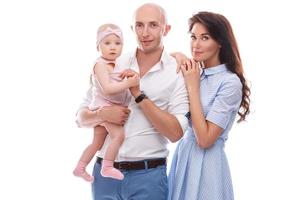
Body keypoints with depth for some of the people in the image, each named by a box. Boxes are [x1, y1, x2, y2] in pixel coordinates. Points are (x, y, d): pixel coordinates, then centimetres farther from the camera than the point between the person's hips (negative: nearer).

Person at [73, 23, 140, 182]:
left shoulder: (114, 65, 13)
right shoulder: (101, 64, -16)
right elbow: (107, 89, -27)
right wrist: (128, 83, -32)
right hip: (104, 107, -10)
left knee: (97, 142, 18)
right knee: (119, 134, -25)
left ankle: (80, 168, 27)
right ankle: (107, 168, -22)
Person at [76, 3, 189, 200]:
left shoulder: (178, 72, -5)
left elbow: (175, 132, -12)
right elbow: (82, 117, 7)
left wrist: (139, 95, -15)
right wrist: (102, 114, -13)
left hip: (147, 175, -3)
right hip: (104, 172, 3)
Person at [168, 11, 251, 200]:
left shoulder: (230, 82, -16)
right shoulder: (195, 74, 5)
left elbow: (205, 139, -21)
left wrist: (193, 87, -17)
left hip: (206, 163, -7)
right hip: (183, 155, 7)